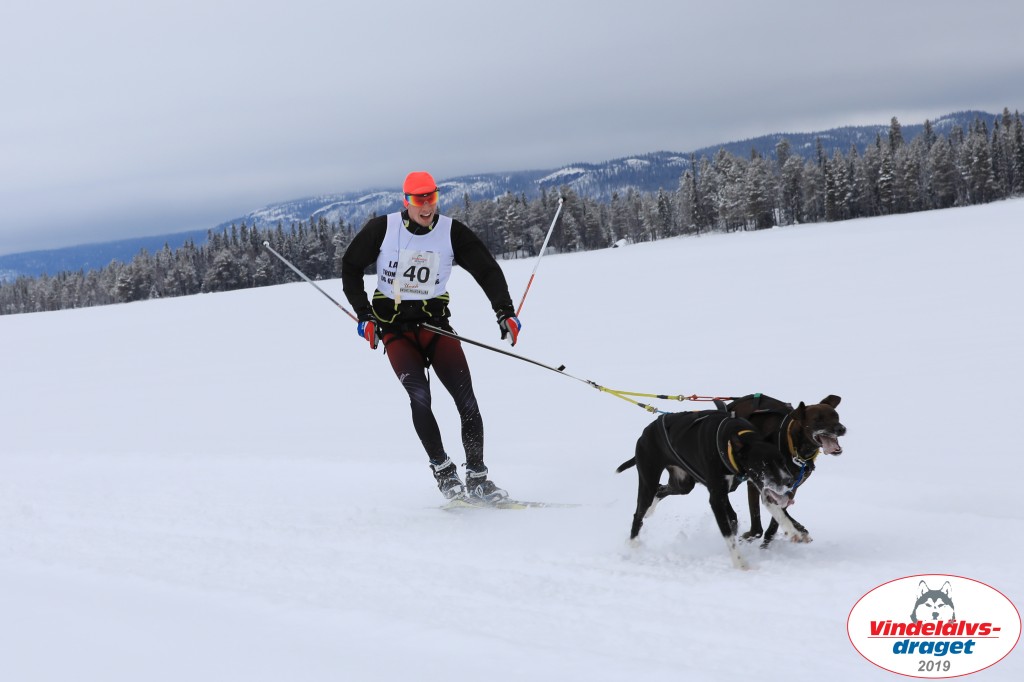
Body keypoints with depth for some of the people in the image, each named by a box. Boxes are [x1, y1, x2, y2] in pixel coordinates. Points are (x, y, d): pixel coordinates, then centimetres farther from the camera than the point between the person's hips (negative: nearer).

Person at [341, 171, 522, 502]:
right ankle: (442, 469, -8)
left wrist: (505, 311, -13)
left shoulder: (452, 232, -4)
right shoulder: (382, 229, -7)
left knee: (466, 397, -10)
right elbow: (350, 267, 4)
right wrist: (364, 315, -3)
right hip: (395, 326, -2)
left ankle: (477, 476, 1)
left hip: (435, 323, 2)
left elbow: (487, 269, 0)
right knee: (419, 395, -22)